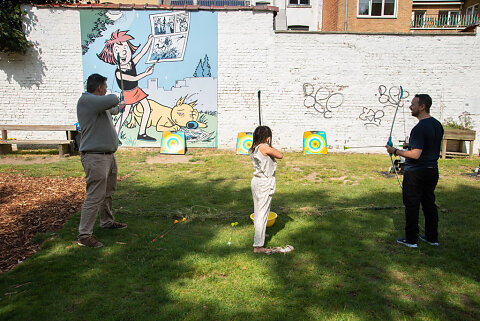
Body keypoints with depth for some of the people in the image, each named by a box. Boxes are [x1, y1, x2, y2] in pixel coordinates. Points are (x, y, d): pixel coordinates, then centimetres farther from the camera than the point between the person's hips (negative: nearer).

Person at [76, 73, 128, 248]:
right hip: (95, 157, -10)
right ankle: (84, 234, 1)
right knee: (95, 196, -8)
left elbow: (111, 110, 40)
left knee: (108, 192, 21)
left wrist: (120, 107, 60)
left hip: (109, 155, 10)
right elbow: (112, 100, -26)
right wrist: (115, 98, -1)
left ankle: (107, 221, 37)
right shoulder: (86, 100, -14)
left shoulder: (100, 104, 17)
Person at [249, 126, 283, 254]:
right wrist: (269, 145, -4)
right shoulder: (265, 147, -19)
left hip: (256, 181, 9)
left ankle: (259, 234, 44)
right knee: (263, 213, -5)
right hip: (264, 184, -9)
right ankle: (258, 246, -2)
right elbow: (280, 156, -10)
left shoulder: (253, 148, 5)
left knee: (258, 211, 24)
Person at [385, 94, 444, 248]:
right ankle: (432, 237, 27)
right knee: (429, 203, 17)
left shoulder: (419, 128, -21)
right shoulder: (438, 125, 7)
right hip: (432, 170, 9)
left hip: (416, 173, -8)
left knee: (412, 205, 2)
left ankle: (411, 239, 11)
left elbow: (415, 154, -25)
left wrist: (395, 151, -14)